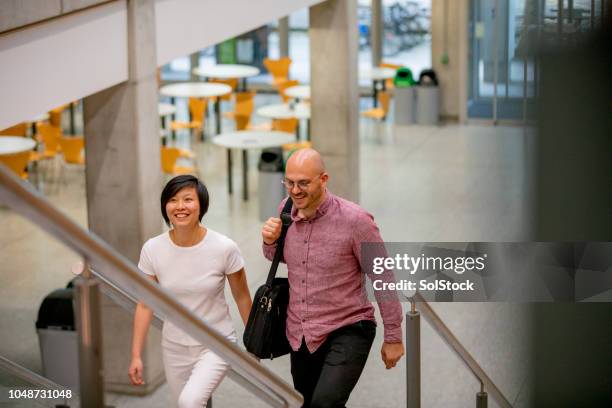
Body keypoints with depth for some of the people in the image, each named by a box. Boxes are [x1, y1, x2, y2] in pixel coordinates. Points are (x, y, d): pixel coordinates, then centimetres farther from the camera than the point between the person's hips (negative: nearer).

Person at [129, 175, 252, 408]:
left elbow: (242, 298, -3)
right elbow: (145, 305, -1)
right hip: (174, 347, 3)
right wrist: (136, 355, -3)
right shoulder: (152, 249, -10)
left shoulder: (224, 248, -16)